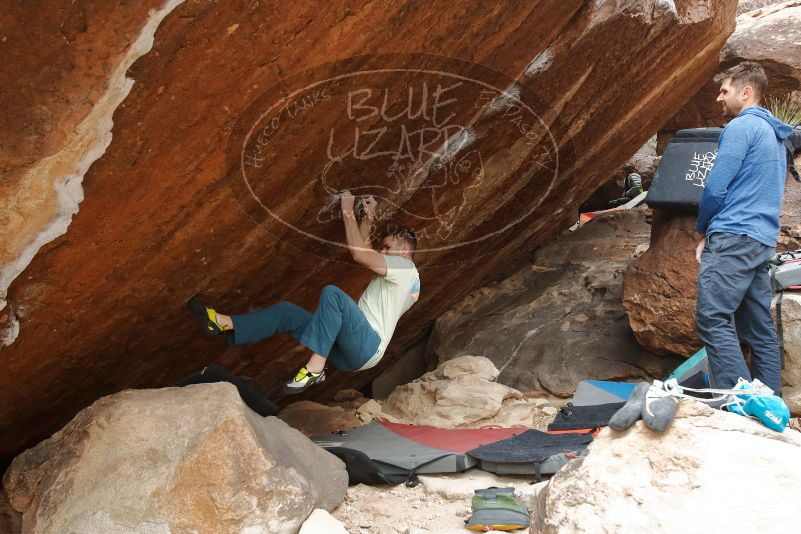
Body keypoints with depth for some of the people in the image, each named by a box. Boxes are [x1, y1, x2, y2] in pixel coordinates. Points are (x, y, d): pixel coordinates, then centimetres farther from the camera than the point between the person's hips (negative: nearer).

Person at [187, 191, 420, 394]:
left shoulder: (406, 268, 0)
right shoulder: (395, 273, 30)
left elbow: (359, 254, -12)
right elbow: (364, 250, 35)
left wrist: (348, 213, -4)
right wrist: (368, 216, 26)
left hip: (368, 348, -9)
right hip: (347, 353, 9)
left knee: (332, 293, -32)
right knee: (288, 312, 2)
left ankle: (315, 368, -33)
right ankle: (222, 323, -3)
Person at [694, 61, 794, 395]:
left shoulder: (741, 127, -7)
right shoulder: (775, 135, 24)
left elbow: (716, 187, -12)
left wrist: (701, 229, 5)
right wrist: (712, 235, 17)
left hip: (735, 239, -10)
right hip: (763, 242, 10)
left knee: (712, 320, -14)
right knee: (760, 329, 10)